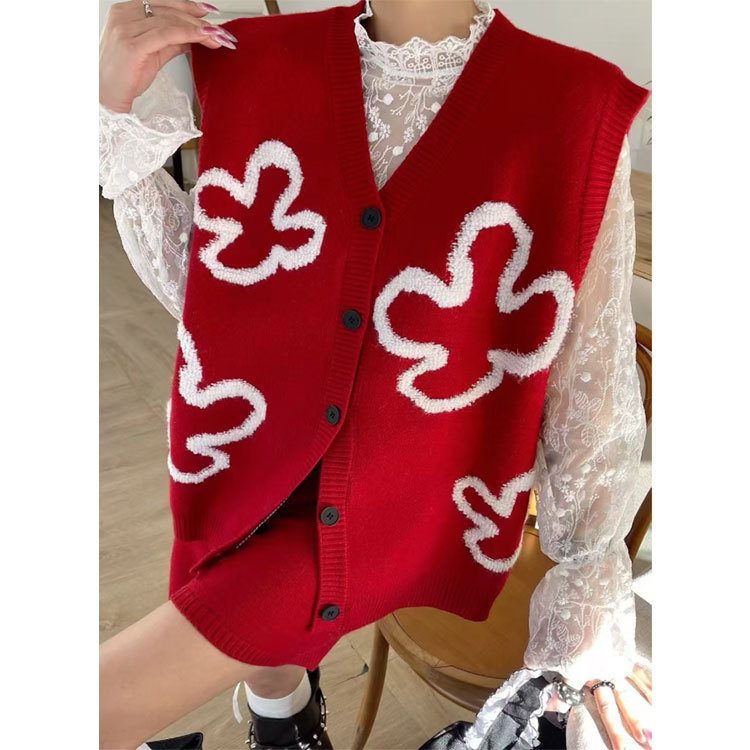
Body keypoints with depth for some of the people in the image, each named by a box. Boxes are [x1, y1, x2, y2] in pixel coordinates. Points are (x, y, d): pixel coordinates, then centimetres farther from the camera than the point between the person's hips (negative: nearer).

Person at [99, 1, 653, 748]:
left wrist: (590, 595, -4)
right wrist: (121, 116, -9)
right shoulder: (258, 65, -3)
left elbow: (593, 374, -10)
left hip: (404, 515, -4)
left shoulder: (576, 115, -16)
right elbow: (202, 285, 2)